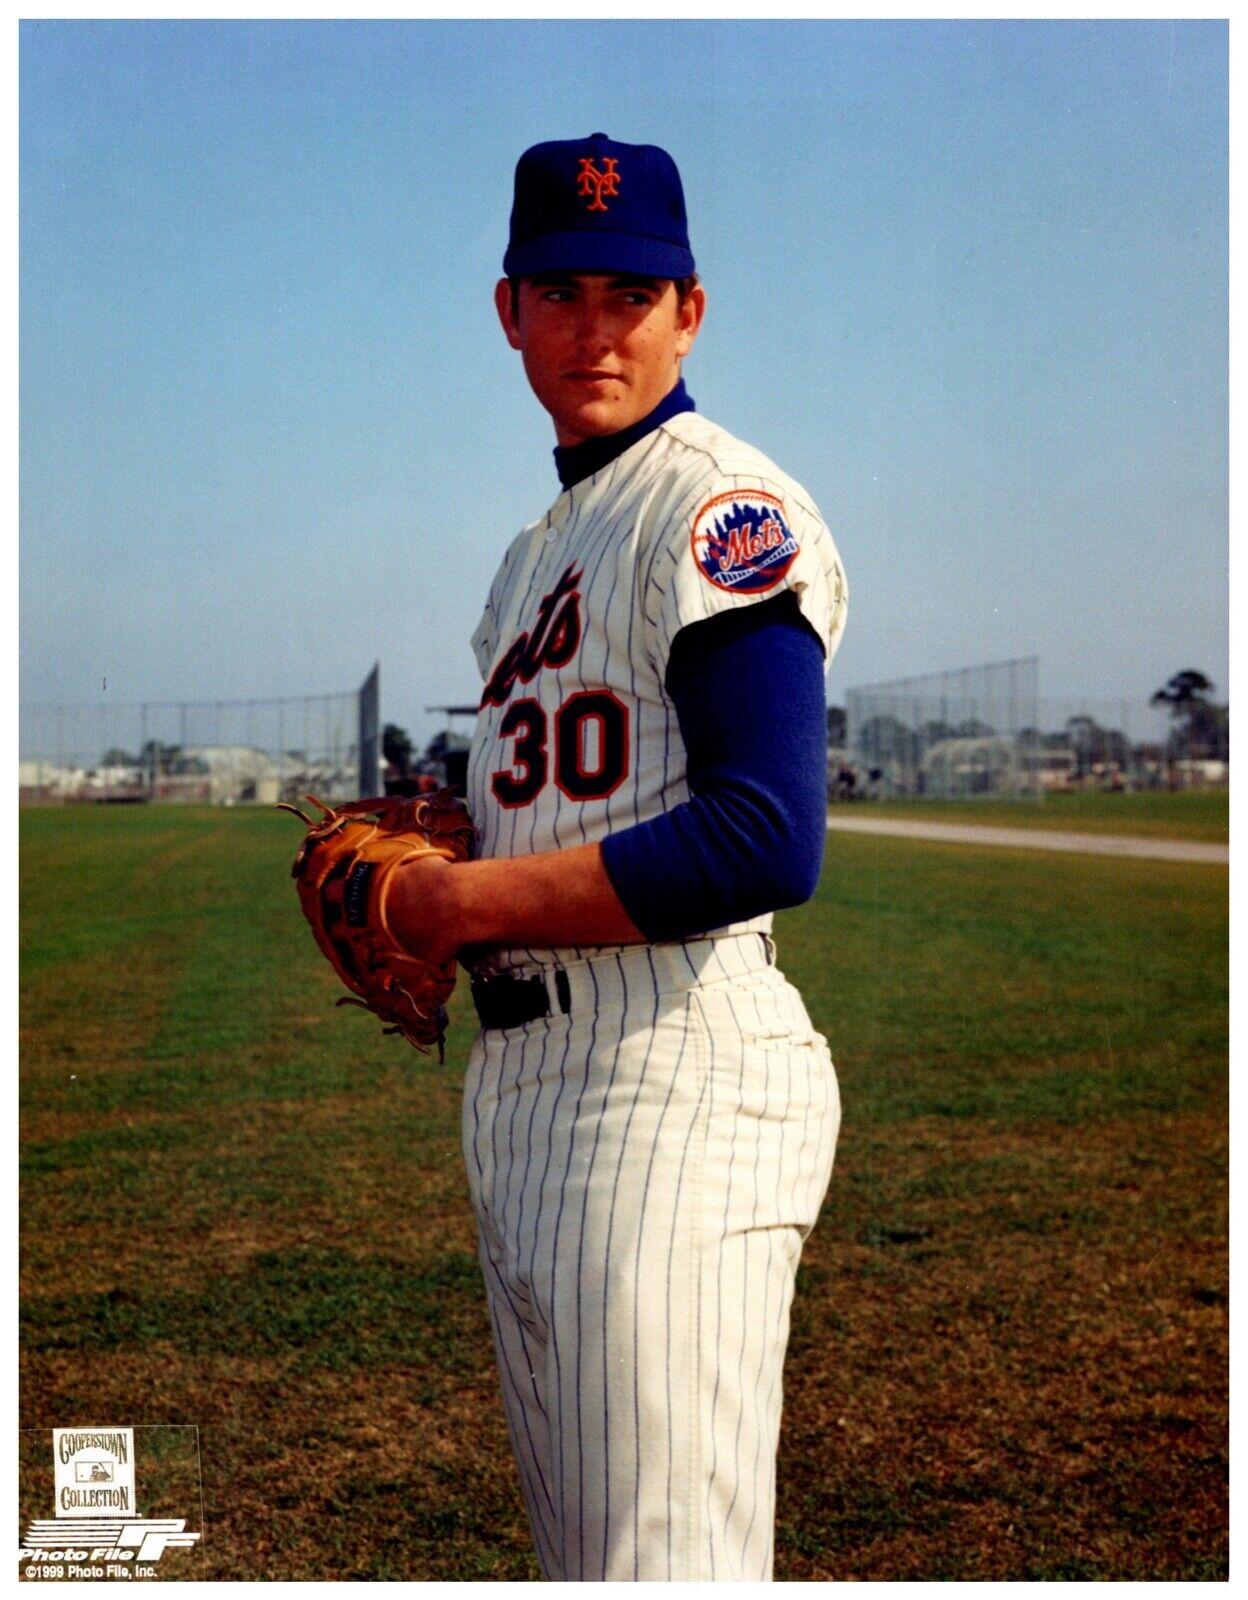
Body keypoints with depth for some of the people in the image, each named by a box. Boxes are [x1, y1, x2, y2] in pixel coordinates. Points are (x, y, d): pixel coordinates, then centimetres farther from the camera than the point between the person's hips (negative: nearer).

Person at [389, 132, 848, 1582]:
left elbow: (766, 846, -21)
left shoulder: (723, 508, -8)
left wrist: (468, 900, -13)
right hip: (518, 1074, 9)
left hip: (673, 1075, -9)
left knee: (667, 1564, -7)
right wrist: (418, 906, 7)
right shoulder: (542, 547, 20)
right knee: (578, 1559, 18)